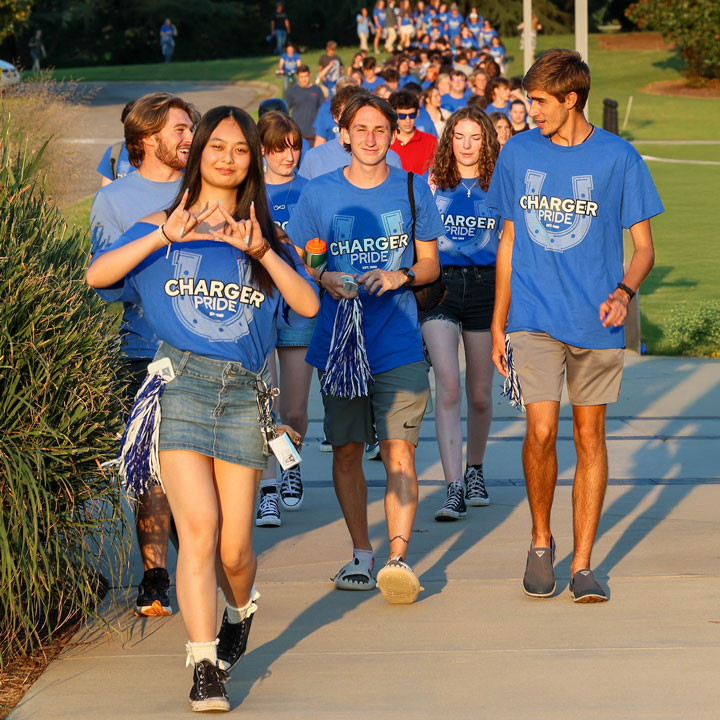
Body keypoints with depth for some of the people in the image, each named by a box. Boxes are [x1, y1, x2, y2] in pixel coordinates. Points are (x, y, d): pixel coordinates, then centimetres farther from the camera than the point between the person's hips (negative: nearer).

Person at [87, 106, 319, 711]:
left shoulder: (268, 238, 16)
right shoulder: (160, 229, 11)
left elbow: (308, 305, 0)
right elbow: (98, 274, -5)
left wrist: (262, 252, -14)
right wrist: (167, 235, -16)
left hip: (243, 394, 2)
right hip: (179, 385, -2)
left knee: (233, 548, 2)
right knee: (198, 527, -16)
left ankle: (240, 610, 36)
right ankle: (204, 666, -11)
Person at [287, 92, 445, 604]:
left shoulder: (412, 190, 5)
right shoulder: (319, 194, 4)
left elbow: (431, 264, 10)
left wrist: (401, 276, -10)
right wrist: (325, 279, -12)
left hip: (398, 342, -1)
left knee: (399, 450, -10)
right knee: (346, 448, 6)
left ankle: (398, 557, -14)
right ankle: (361, 553, 18)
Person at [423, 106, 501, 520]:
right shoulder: (432, 185, 6)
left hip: (486, 286, 1)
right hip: (440, 284, -1)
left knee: (480, 394, 9)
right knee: (448, 385, -16)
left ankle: (475, 470, 35)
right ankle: (455, 488, -19)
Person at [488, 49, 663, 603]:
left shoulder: (617, 157, -3)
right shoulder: (519, 153, 5)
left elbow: (645, 247, 2)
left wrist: (625, 291, -19)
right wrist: (498, 323, 13)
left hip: (597, 321, -1)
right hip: (535, 318, 1)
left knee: (590, 436, 4)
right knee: (541, 431, -11)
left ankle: (583, 563, 12)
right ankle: (541, 541, 12)